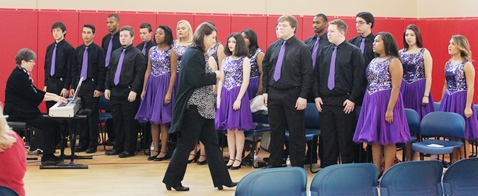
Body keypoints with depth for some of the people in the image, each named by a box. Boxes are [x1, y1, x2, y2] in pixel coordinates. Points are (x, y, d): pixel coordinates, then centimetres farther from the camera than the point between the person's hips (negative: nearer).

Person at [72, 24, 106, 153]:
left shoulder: (98, 50, -4)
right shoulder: (78, 50, 11)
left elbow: (101, 71, -7)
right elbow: (75, 69, 14)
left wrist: (99, 88, -12)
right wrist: (73, 86, 9)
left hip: (92, 86, -5)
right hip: (79, 85, 5)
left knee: (92, 116, -1)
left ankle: (93, 144, 5)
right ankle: (83, 143, 14)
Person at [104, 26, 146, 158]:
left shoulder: (137, 54, -6)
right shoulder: (115, 53, 16)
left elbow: (139, 74, -12)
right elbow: (109, 71, 18)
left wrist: (134, 90, -18)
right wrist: (107, 87, 9)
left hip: (129, 93, -7)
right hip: (115, 92, 7)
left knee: (129, 122, 0)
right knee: (117, 121, 11)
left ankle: (129, 149, 7)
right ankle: (118, 146, 21)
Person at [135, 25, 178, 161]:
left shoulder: (171, 52, -7)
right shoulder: (152, 50, 9)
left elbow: (173, 74, -9)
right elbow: (148, 71, 12)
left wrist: (169, 92, -15)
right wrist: (144, 89, 8)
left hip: (164, 85, -5)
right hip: (151, 85, 5)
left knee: (163, 120, -2)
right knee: (153, 120, 6)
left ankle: (163, 151, 4)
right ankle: (155, 149, 13)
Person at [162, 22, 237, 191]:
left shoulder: (200, 54, 14)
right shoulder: (193, 54, -15)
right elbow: (197, 80, -22)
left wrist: (212, 76, 3)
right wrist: (215, 76, -11)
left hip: (204, 107, 10)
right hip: (194, 107, -10)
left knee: (212, 143, 9)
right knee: (186, 144, -2)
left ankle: (222, 179, 12)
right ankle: (172, 180, 8)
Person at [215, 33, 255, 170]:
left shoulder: (245, 60, -4)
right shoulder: (226, 60, 12)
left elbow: (245, 82, -10)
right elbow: (221, 80, 12)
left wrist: (238, 99, -16)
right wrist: (218, 97, 4)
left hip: (238, 95, -5)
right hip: (225, 95, 5)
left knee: (238, 128, -2)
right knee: (229, 129, 6)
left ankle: (238, 158, 4)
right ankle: (231, 158, 11)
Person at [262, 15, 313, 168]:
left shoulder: (301, 48, -8)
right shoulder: (273, 47, 8)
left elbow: (307, 74, -10)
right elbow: (266, 70, 13)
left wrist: (303, 96, -14)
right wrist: (265, 91, 7)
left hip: (293, 95, -5)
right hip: (273, 94, 5)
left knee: (296, 132, 4)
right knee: (276, 130, 13)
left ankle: (297, 166, 13)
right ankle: (274, 163, 23)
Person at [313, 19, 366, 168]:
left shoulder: (353, 52, -4)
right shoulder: (324, 51, 11)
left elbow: (359, 77, -8)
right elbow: (316, 75, 13)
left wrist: (352, 99, -11)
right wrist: (317, 95, 4)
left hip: (344, 101, -4)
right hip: (325, 100, 5)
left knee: (345, 137, 2)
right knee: (327, 136, 9)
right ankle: (327, 166, 17)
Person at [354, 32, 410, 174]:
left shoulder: (393, 62, -10)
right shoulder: (374, 61, 13)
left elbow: (396, 87, -15)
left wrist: (390, 109, -21)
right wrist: (368, 103, 9)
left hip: (386, 102, -7)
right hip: (371, 102, 7)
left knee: (387, 138, -2)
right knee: (374, 138, 8)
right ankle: (376, 171, 14)